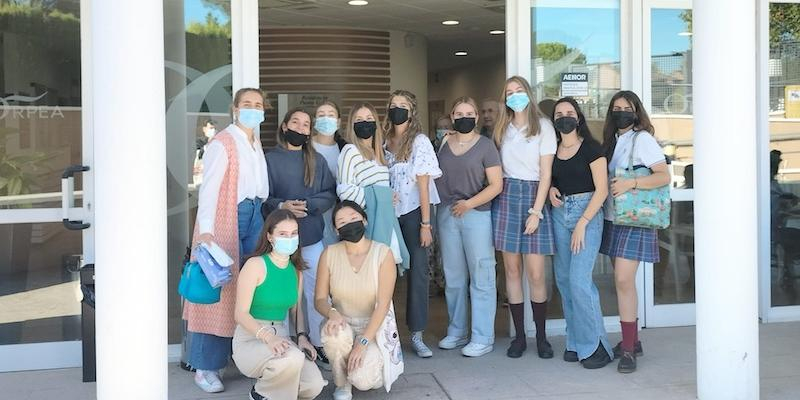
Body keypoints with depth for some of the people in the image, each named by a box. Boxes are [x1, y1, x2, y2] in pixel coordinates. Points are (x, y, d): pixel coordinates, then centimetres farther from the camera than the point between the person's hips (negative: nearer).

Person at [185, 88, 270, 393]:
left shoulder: (256, 142, 16)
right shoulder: (222, 143, -10)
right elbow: (209, 188, -21)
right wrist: (205, 230, -31)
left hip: (254, 216, 8)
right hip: (225, 218, -8)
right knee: (218, 291, -5)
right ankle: (205, 367, 2)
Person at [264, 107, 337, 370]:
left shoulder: (317, 160, 9)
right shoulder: (270, 159, 0)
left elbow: (330, 194, 3)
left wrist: (307, 205, -13)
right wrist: (281, 206, -22)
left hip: (312, 235, 3)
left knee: (317, 289, 5)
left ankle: (318, 342, 18)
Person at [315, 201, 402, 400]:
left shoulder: (383, 253, -13)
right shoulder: (330, 254, -6)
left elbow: (383, 304, -16)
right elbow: (320, 299, -2)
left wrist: (363, 343, -24)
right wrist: (332, 313, -27)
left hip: (375, 326, -2)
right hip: (344, 323, 2)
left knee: (362, 380, -25)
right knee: (334, 334, -35)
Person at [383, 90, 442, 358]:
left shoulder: (419, 141, -2)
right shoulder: (384, 142, 10)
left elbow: (423, 184, -7)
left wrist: (426, 224, -10)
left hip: (413, 212, -3)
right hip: (389, 213, 3)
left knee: (418, 271, -1)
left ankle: (417, 334, 6)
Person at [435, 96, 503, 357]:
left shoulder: (485, 145, -1)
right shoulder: (444, 144, 11)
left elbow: (496, 185, -6)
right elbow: (436, 178, 17)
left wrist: (469, 203, -15)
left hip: (477, 215, -4)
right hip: (446, 215, 4)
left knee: (481, 277, -2)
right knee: (453, 277, 11)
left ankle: (483, 338, 6)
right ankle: (456, 332, 23)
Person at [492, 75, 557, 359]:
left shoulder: (543, 126, 2)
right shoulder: (502, 128, 14)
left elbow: (545, 173, -3)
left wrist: (536, 211, -9)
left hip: (534, 195, -3)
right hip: (506, 197, 3)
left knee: (536, 273, -6)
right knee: (512, 270, 3)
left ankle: (541, 336, 8)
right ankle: (519, 336, 11)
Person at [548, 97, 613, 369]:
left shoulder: (590, 148, -6)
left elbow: (602, 190, -10)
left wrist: (582, 223, -15)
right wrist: (551, 191, 2)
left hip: (587, 213, -6)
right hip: (559, 213, 6)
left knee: (579, 279, -13)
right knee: (563, 279, 5)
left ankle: (595, 346, -1)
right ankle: (576, 342, 16)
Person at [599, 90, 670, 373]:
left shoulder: (642, 139, -6)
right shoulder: (612, 140, 15)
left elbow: (664, 176, -13)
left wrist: (630, 183, -24)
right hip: (613, 219, 7)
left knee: (624, 280, -12)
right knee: (622, 281, 9)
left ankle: (628, 349, -5)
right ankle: (632, 340, 19)